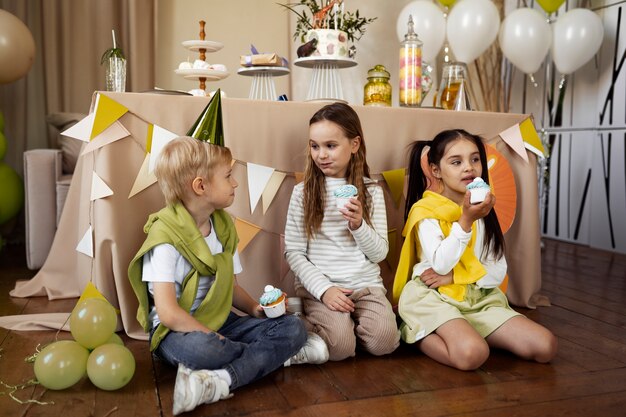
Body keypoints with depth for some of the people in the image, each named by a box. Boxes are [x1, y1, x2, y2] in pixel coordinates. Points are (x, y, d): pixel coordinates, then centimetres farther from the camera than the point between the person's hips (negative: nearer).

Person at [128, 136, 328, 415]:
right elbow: (168, 313, -23)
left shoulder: (223, 225, 5)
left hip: (220, 322, 7)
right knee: (201, 348, -41)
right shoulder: (166, 238, -18)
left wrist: (255, 308, -6)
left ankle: (218, 382, -27)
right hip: (178, 331, -7)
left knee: (293, 327, -11)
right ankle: (281, 354, -18)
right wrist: (216, 338, -21)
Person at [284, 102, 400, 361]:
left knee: (383, 341, -23)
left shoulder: (371, 191, 5)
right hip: (317, 285, -1)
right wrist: (323, 289, -14)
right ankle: (314, 320, 6)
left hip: (365, 284, 2)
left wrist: (358, 225, -16)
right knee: (340, 345, -25)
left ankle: (351, 320, 7)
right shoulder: (303, 192, 1)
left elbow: (380, 253, 3)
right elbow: (293, 252, -2)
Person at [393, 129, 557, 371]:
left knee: (545, 346, -11)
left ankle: (465, 332, 3)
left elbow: (498, 272, 4)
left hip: (479, 298, 7)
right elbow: (440, 265, -18)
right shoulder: (425, 210, -6)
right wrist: (465, 221, -24)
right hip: (434, 298, -6)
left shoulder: (483, 210, 12)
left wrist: (453, 276, -12)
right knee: (472, 354, -34)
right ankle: (416, 334, -7)